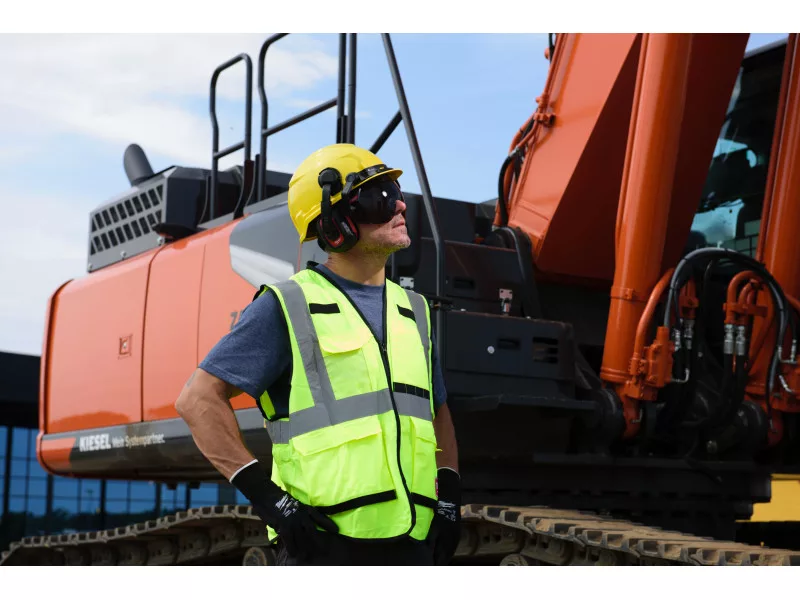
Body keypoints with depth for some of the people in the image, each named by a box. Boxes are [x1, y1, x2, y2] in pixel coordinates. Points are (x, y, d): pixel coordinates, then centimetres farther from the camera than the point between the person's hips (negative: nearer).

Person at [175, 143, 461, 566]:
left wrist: (449, 494, 12)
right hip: (327, 543, -6)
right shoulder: (288, 307, -3)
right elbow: (198, 399, -6)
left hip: (411, 545, 6)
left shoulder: (413, 312, 17)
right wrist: (262, 493, -14)